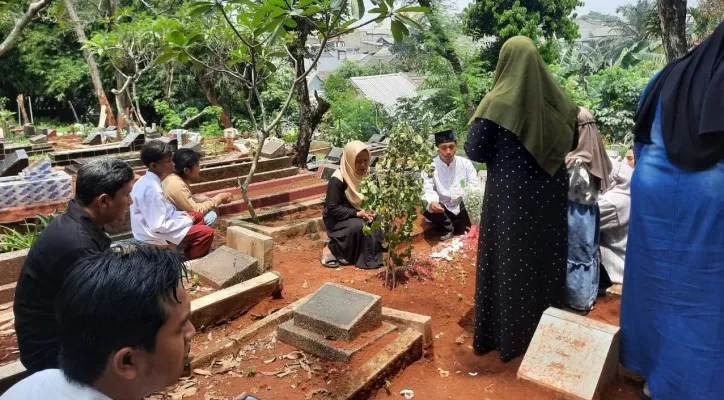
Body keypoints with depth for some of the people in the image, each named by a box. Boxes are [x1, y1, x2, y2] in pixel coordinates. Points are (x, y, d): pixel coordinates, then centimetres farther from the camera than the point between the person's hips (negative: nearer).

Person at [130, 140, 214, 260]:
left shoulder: (147, 181, 2)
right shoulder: (152, 188, -27)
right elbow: (159, 227, -27)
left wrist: (183, 215, 4)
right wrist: (187, 221, -15)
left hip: (151, 226, 10)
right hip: (154, 235, -10)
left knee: (198, 216, 19)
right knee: (207, 232, -15)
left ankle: (189, 254, 23)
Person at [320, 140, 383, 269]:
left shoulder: (367, 175, -4)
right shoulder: (337, 180, -24)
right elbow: (332, 208, -24)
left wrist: (371, 210, -13)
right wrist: (356, 213, -30)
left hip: (359, 213, 6)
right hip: (336, 218, -6)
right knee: (357, 226, -34)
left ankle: (369, 256, -3)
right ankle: (330, 249, -14)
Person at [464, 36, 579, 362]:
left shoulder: (498, 103, -15)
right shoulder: (553, 98, -2)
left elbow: (474, 151, -12)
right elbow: (570, 139, 11)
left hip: (510, 193, -4)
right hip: (548, 191, 5)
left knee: (510, 260, 7)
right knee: (546, 256, 17)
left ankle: (508, 336, 18)